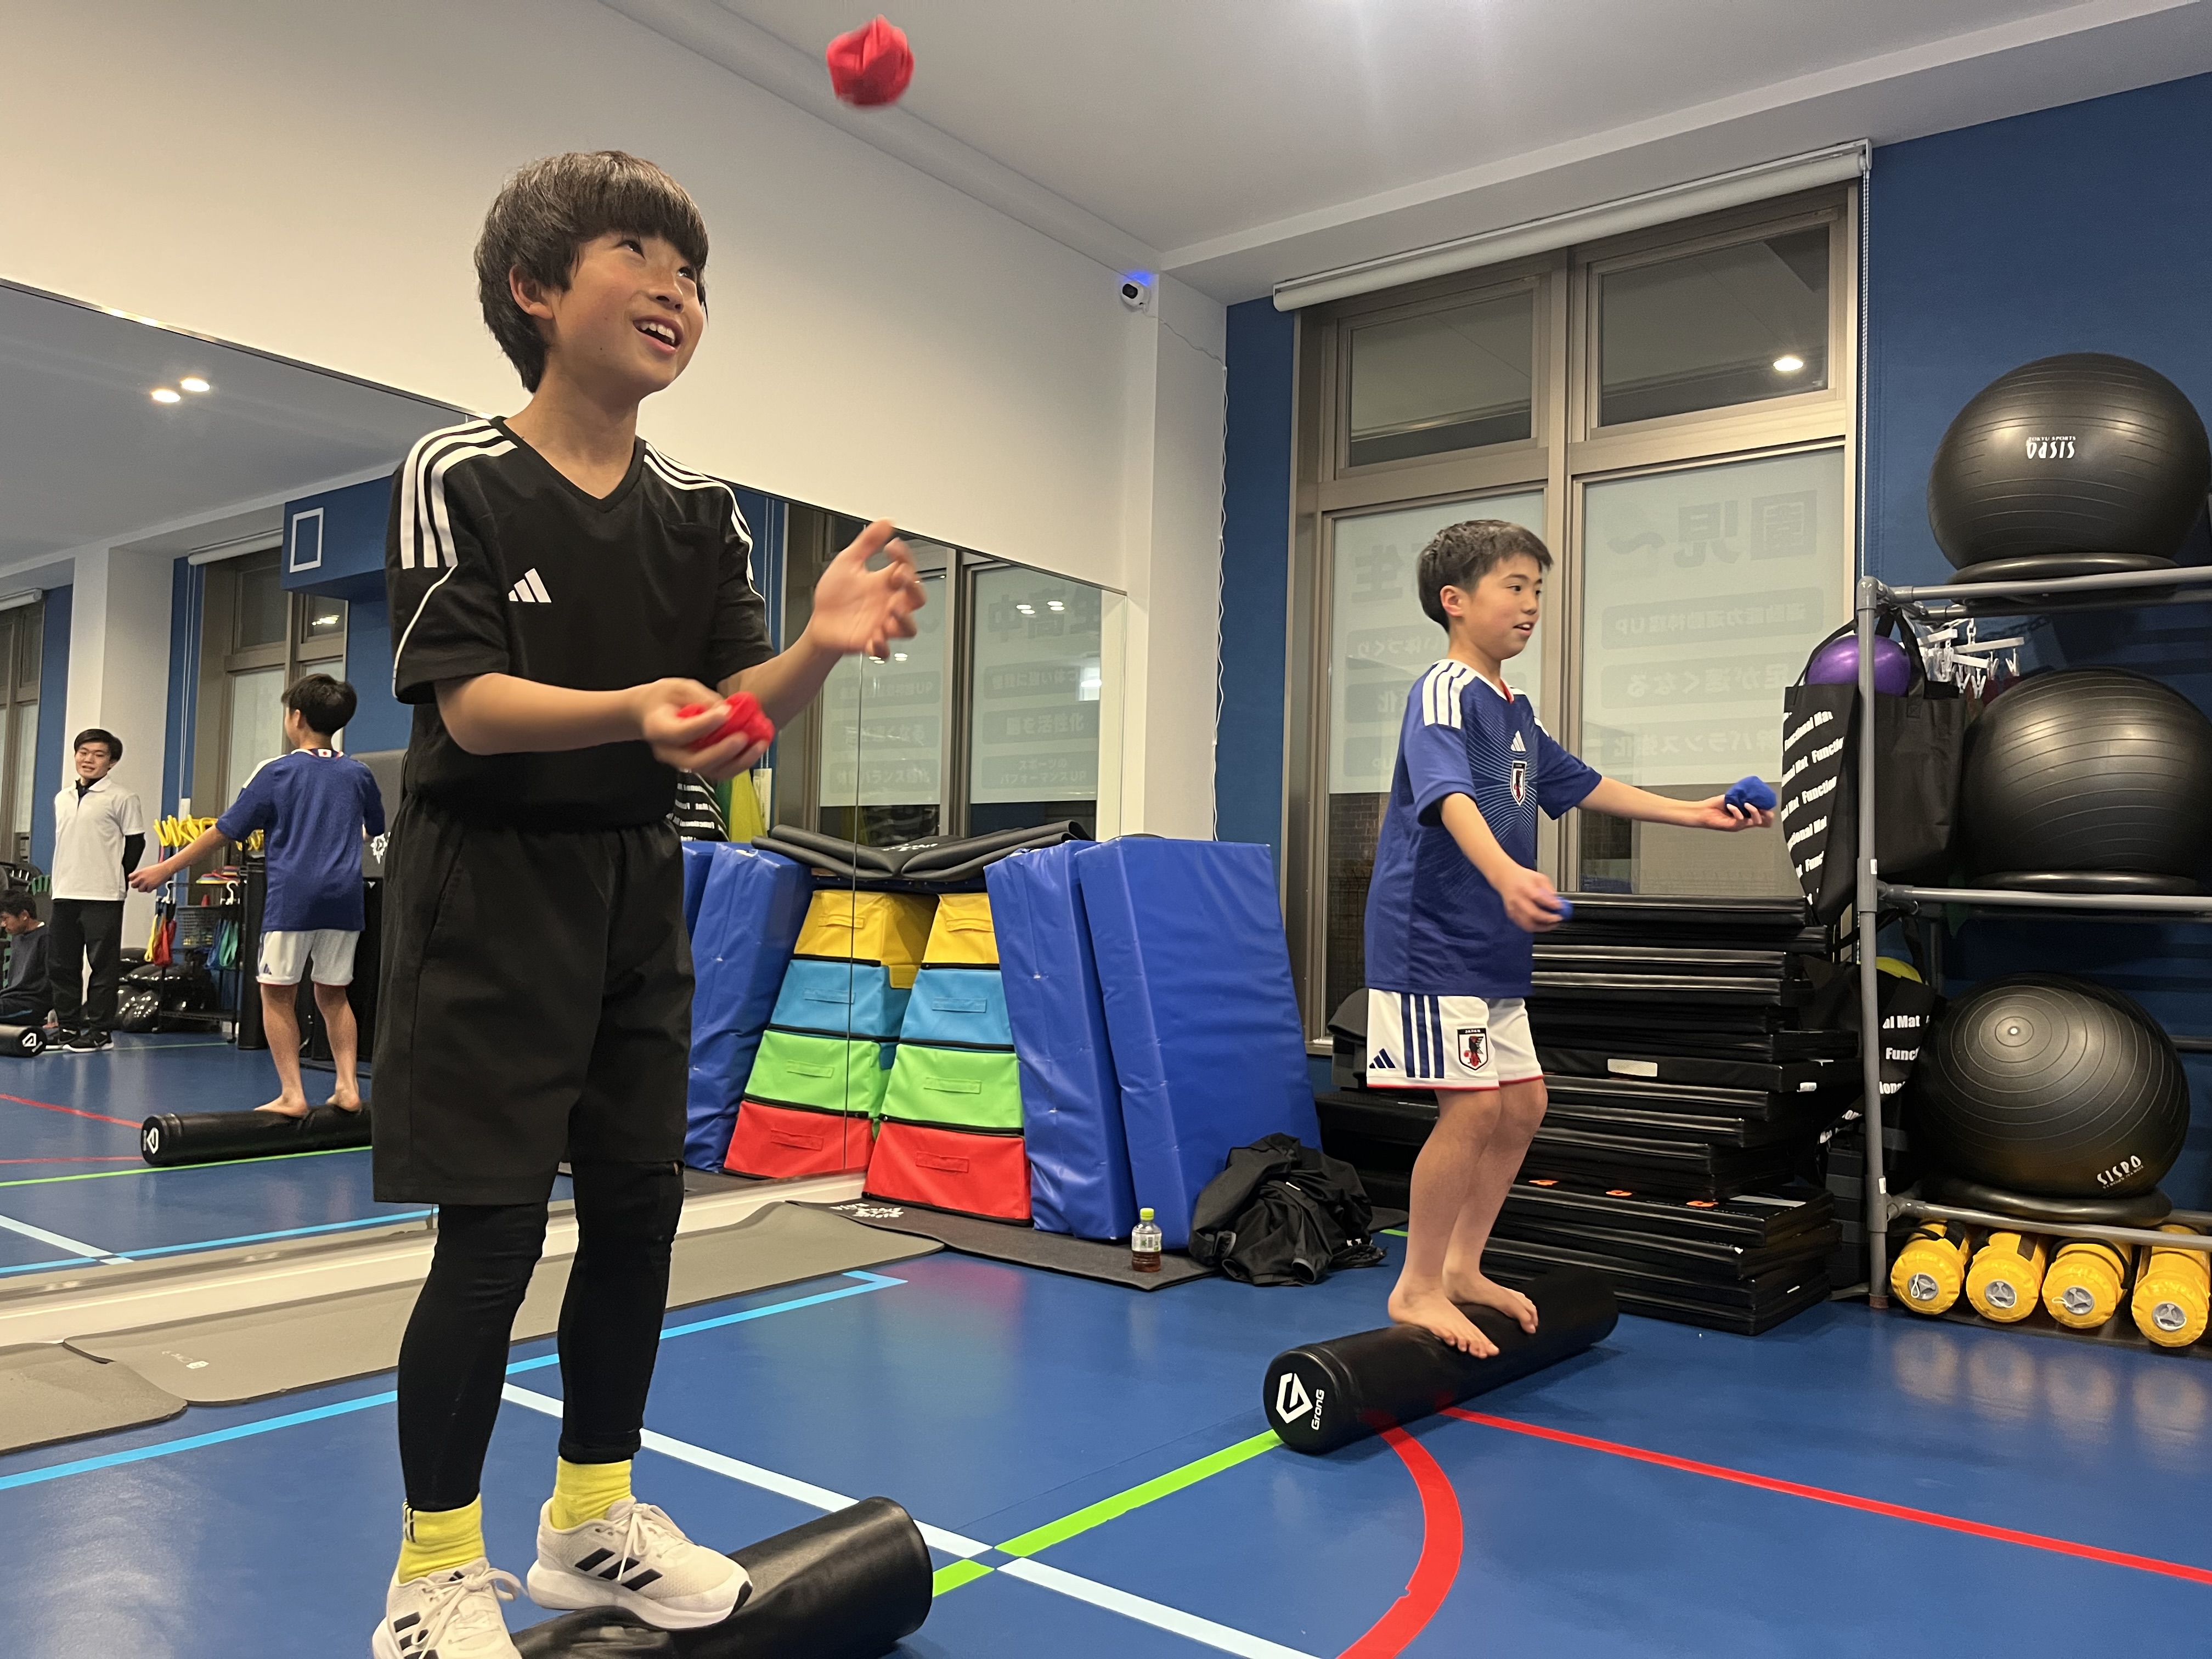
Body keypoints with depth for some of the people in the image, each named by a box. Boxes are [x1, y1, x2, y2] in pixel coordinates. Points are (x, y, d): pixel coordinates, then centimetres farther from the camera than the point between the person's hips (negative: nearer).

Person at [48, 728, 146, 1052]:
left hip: (103, 896, -7)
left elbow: (136, 842, -3)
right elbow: (62, 840, 21)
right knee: (60, 963, 11)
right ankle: (67, 1024, 21)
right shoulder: (62, 798, 13)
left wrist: (118, 878, -1)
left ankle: (98, 1031, 3)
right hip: (65, 893, 7)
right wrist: (63, 878, 14)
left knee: (103, 965, -3)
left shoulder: (121, 799, -5)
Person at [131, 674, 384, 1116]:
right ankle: (348, 1088, 5)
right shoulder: (358, 775, 9)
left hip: (292, 899, -3)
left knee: (277, 995, 5)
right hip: (343, 900, 4)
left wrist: (167, 868, 10)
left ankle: (292, 1094, 0)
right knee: (333, 996, 12)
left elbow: (225, 831, 1)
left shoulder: (276, 772, 0)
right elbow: (377, 830, 26)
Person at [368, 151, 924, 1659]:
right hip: (490, 886, -5)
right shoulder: (459, 476, -6)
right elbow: (471, 705, -16)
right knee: (492, 1231, -4)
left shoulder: (701, 513, 6)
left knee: (640, 1204, 8)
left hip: (636, 885, 5)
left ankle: (592, 1519, 28)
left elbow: (732, 731, -1)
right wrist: (636, 713, -33)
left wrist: (818, 648, -21)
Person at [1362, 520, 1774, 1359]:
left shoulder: (1512, 710, 17)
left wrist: (1693, 813, 24)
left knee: (1522, 1107, 12)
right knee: (1473, 1107, -11)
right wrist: (1507, 875, -48)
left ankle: (1462, 1267, 26)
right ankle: (1417, 1289, 5)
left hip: (1490, 949, 10)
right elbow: (1448, 795, -31)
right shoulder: (1444, 693, -14)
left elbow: (1582, 786, 26)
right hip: (1431, 940, -10)